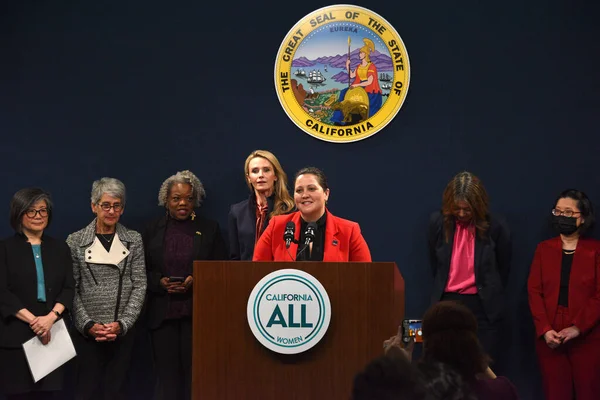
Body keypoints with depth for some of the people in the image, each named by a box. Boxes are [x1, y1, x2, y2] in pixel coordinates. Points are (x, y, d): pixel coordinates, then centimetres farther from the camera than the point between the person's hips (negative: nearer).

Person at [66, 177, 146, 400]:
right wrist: (88, 325, -11)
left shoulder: (133, 240, 5)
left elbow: (139, 286, 1)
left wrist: (122, 324, -10)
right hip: (87, 332, -1)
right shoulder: (76, 242, 0)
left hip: (123, 331, 1)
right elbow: (71, 289, -2)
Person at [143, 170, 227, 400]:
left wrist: (196, 280, -12)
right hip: (162, 314, 1)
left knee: (196, 375, -2)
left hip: (197, 313, -1)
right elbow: (142, 272, 9)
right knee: (167, 376, 2)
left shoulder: (209, 230, 7)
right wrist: (160, 281, -11)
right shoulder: (152, 231, 9)